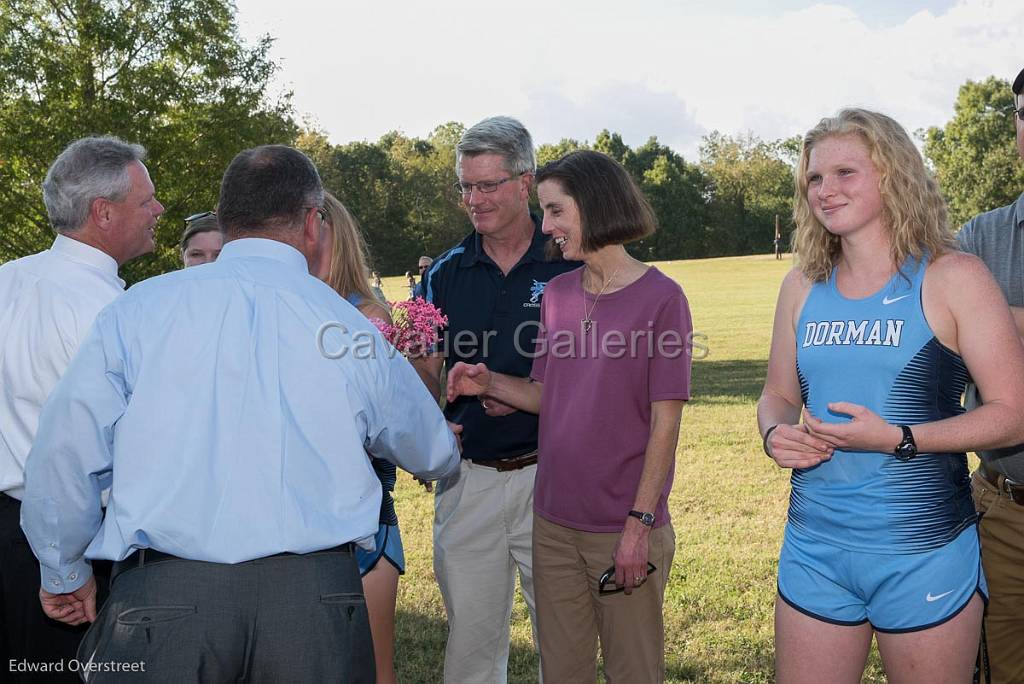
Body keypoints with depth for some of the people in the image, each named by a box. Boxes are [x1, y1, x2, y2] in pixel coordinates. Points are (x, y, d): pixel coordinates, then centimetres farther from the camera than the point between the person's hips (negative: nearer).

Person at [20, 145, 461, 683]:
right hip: (315, 595, 1)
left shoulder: (137, 309, 2)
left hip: (161, 598, 0)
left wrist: (63, 572, 21)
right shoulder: (351, 327, 4)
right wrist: (446, 455, 45)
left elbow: (65, 454, 3)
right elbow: (433, 456, 19)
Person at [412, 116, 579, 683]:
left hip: (547, 472, -2)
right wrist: (415, 356, -17)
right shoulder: (446, 272, 6)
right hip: (468, 479, 3)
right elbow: (429, 381, 6)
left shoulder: (569, 265, -3)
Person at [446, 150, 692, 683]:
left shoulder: (659, 297, -10)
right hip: (554, 521, 5)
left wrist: (640, 522, -14)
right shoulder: (557, 293, 8)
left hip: (625, 527, -5)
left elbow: (665, 422, -11)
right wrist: (490, 384, -6)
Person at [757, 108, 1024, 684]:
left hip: (924, 555, -4)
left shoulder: (952, 278, -7)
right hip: (814, 549, 4)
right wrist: (776, 434, -7)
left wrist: (898, 438, -20)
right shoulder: (802, 287, 7)